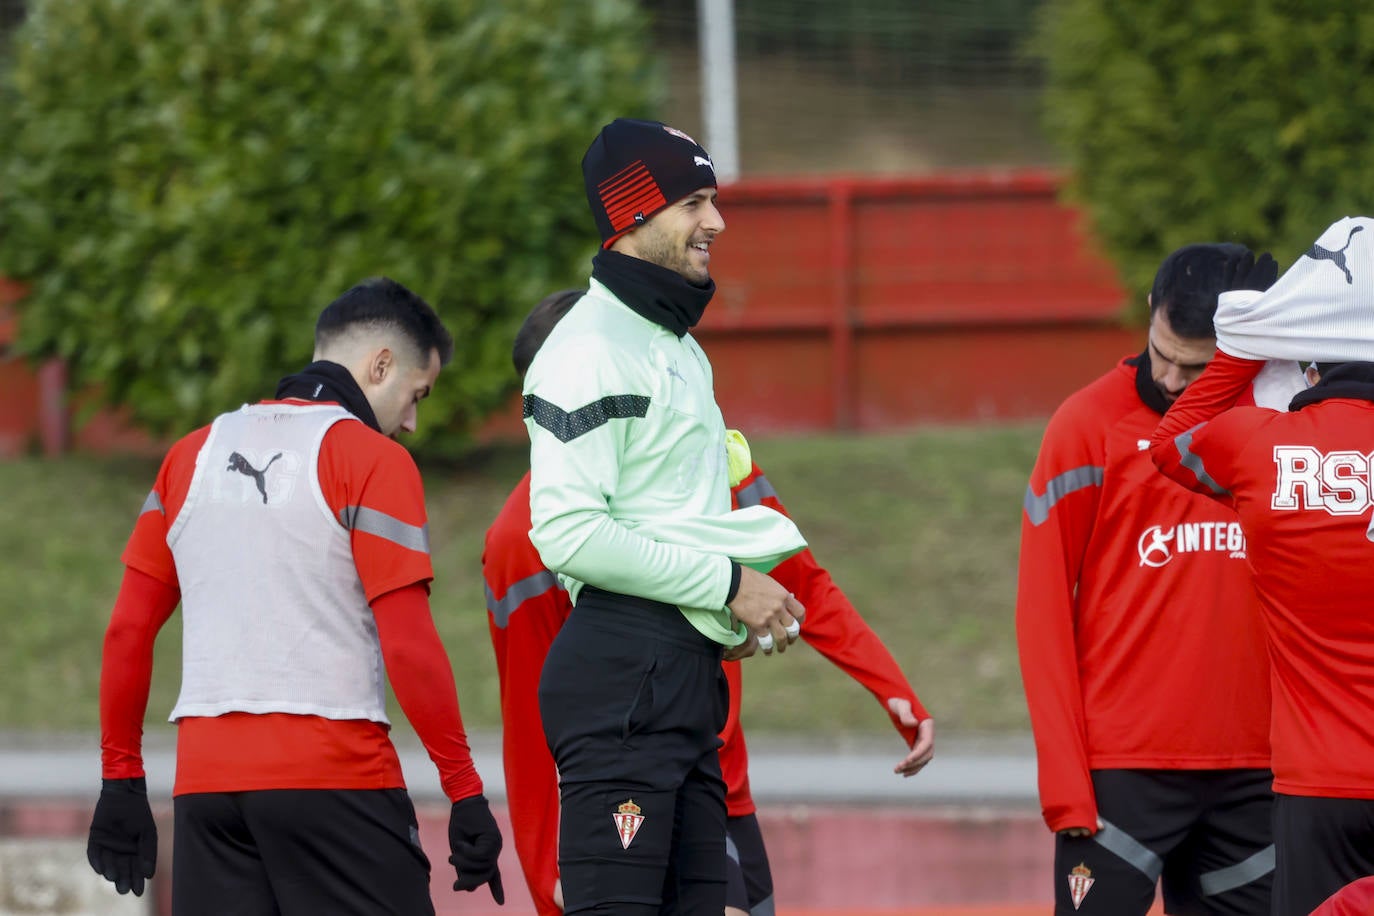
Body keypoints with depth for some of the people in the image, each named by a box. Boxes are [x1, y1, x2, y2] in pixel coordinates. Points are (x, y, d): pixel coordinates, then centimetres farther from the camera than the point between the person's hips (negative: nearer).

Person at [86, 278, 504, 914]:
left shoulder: (193, 454, 15)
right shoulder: (373, 459, -3)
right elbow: (409, 645, -9)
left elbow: (127, 630, 15)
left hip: (204, 785, 5)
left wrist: (120, 780, 19)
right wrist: (465, 792, -5)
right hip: (334, 773, -5)